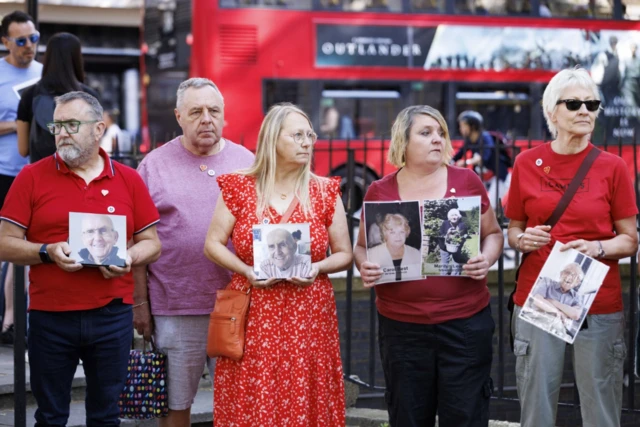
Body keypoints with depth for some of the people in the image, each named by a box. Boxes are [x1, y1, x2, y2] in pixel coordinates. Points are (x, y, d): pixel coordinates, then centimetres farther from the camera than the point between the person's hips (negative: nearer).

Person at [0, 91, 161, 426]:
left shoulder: (128, 180, 6)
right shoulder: (32, 177, 1)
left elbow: (152, 244, 10)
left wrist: (129, 257, -11)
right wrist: (48, 252, -17)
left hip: (113, 316, 1)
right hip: (50, 317, -1)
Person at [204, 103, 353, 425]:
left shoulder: (326, 192, 4)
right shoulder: (239, 188, 1)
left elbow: (344, 254, 8)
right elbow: (213, 245, 4)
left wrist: (317, 268, -12)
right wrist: (247, 271, -12)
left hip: (309, 317, 1)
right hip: (252, 316, -1)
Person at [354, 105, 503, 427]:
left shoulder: (467, 181, 2)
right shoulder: (379, 192, 3)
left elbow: (492, 233, 10)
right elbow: (362, 246, 11)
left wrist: (487, 260, -10)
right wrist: (364, 266, -10)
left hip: (465, 323, 0)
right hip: (401, 327, 1)